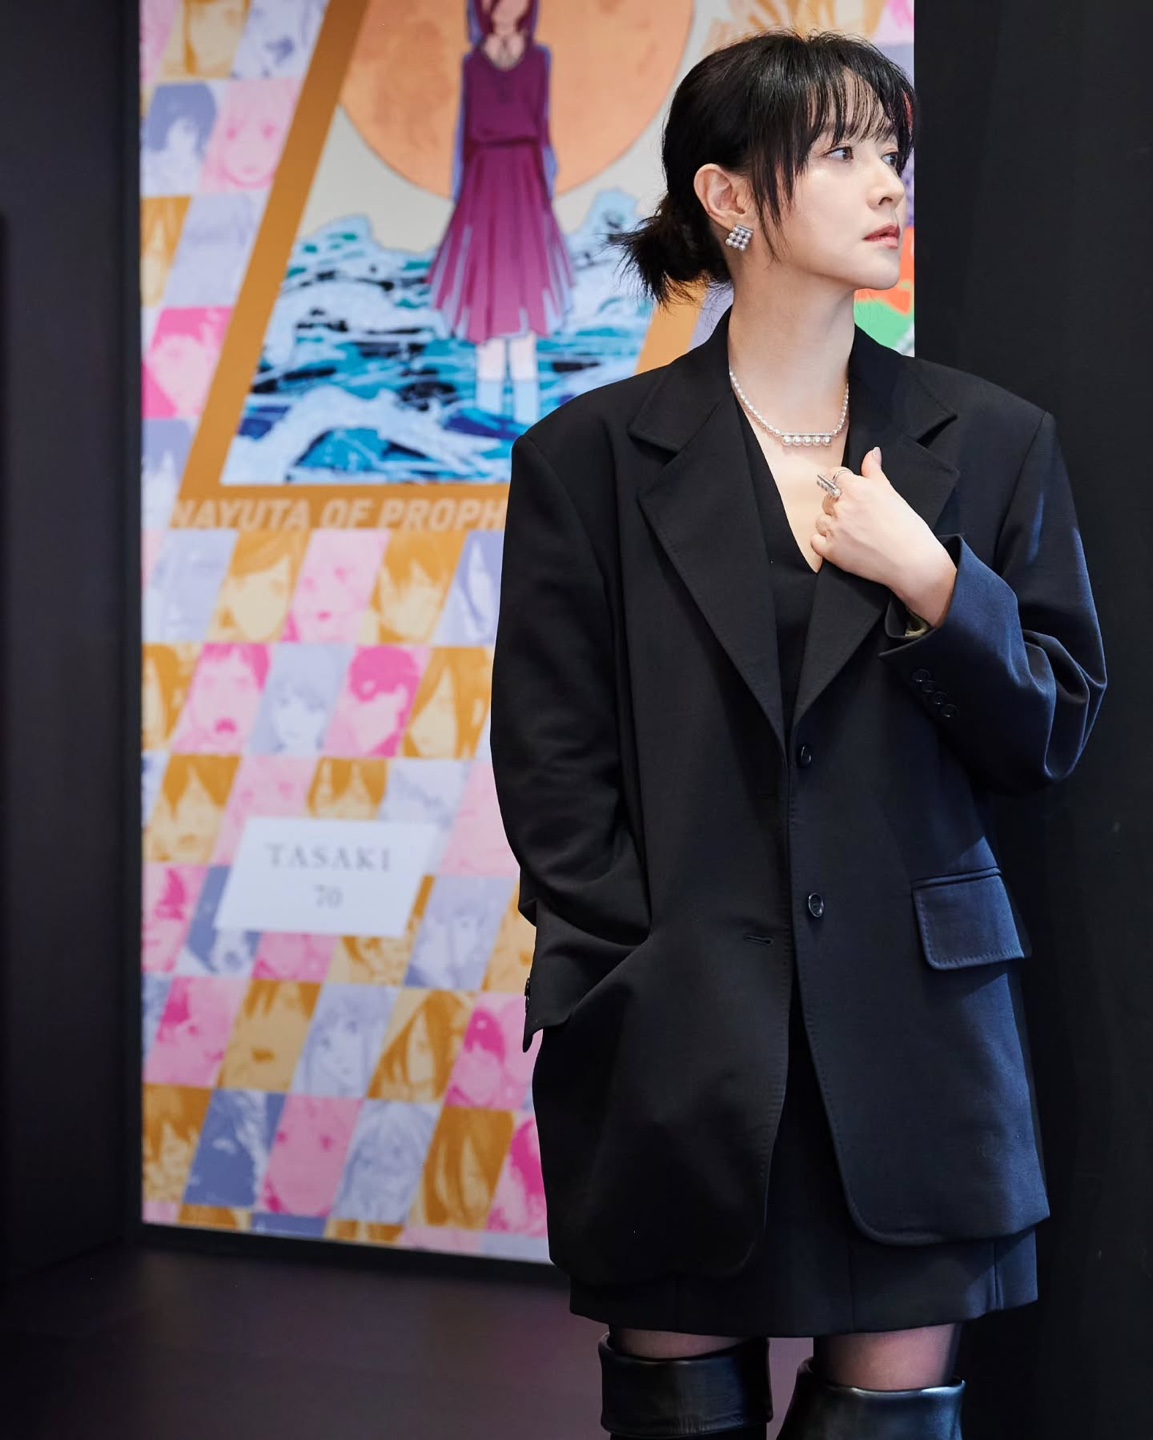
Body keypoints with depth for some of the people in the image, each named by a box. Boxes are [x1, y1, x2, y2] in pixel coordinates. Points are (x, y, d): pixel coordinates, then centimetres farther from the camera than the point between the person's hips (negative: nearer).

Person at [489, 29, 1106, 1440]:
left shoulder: (992, 443, 7)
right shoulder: (591, 456, 1)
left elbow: (1051, 735, 7)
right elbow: (551, 764, 0)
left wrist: (933, 586, -9)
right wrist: (630, 989, -8)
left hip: (911, 1035, 2)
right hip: (675, 1045, -1)